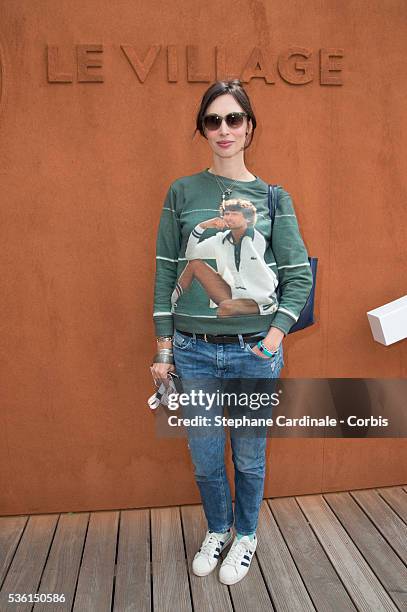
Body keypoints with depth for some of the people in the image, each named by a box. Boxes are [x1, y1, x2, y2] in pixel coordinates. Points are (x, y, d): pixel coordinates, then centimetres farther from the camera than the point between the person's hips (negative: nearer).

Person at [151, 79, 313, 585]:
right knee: (205, 459, 14)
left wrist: (275, 336, -10)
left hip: (256, 352, 0)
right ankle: (217, 531, 43)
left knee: (250, 457, 14)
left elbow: (299, 275, 1)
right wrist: (163, 350, 0)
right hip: (195, 351, 1)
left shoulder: (273, 198, 2)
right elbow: (166, 274, 2)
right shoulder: (182, 193, 3)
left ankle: (245, 536, 42)